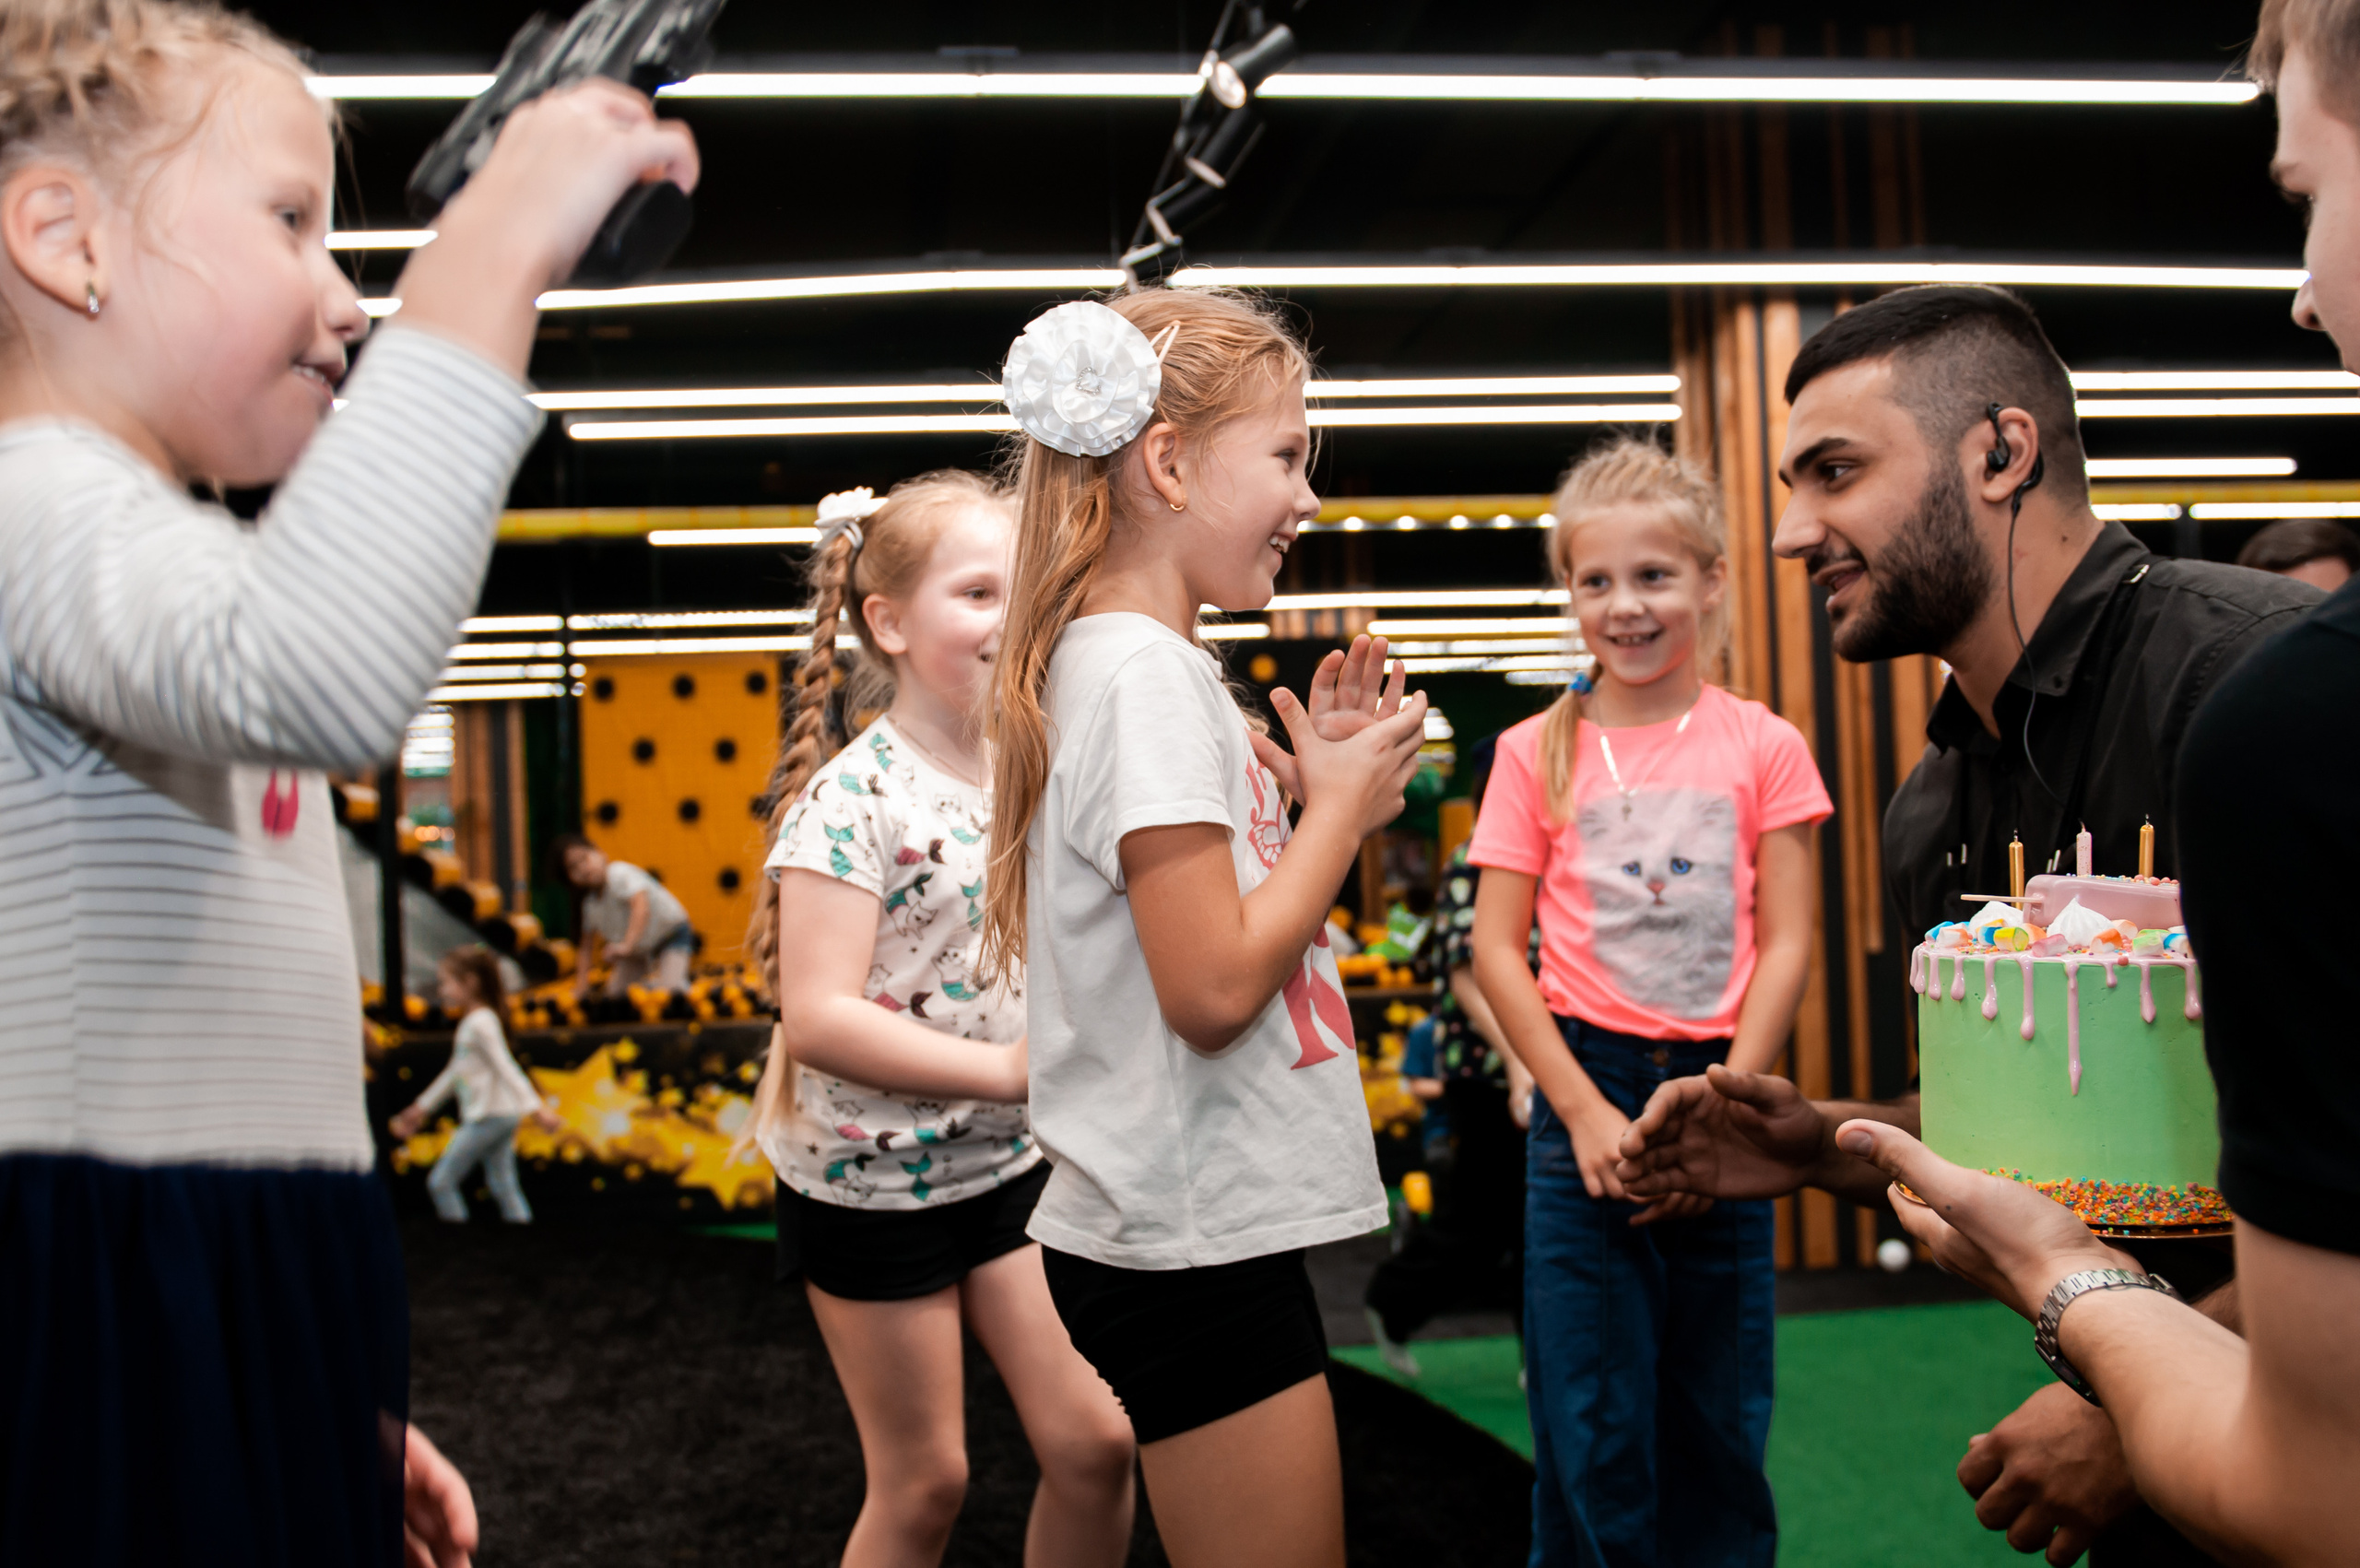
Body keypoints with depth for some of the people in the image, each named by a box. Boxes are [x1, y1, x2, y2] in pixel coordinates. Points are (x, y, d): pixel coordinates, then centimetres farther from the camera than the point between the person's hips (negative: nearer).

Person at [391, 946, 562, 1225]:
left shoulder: (479, 1024, -13)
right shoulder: (472, 1022, 17)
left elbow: (505, 1068, -21)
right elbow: (454, 1073, 27)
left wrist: (535, 1107, -27)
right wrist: (422, 1107, 33)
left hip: (489, 1116, -9)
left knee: (440, 1181, 0)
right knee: (503, 1186, 8)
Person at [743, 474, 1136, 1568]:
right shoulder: (852, 800, -18)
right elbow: (818, 1017, -25)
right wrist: (1008, 1069, -27)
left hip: (1009, 1161, 6)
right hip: (872, 1181, -6)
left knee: (1095, 1444, 6)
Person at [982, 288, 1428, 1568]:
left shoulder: (1131, 661, 12)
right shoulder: (1143, 673, -18)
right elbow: (1213, 989, -23)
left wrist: (1314, 787, 6)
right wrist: (1342, 810, -11)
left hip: (1182, 1230, 10)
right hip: (1197, 1246, -10)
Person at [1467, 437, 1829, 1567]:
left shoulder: (1762, 746, 3)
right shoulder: (1537, 752, 1)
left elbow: (1786, 943, 1)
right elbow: (1496, 948, -1)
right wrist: (1586, 1111, -9)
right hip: (1585, 1093, -1)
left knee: (1721, 1421, 11)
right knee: (1592, 1431, 4)